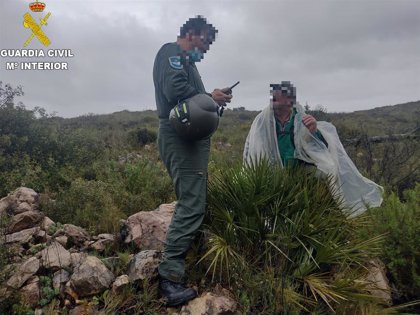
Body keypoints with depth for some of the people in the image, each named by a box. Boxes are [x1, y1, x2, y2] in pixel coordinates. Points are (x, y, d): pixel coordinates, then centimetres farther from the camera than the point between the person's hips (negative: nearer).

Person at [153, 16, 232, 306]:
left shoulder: (185, 61, 28)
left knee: (195, 200, 12)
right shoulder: (172, 52, -3)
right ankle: (170, 275, -11)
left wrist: (211, 99, 5)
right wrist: (210, 97, -8)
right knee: (191, 203, -15)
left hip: (190, 136, 11)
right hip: (181, 136, -11)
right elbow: (175, 91, -20)